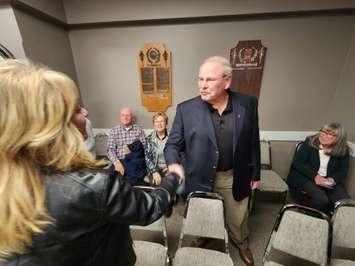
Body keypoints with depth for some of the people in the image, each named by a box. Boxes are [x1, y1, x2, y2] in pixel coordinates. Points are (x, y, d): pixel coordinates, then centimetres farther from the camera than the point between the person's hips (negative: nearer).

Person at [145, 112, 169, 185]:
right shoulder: (149, 139, 6)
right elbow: (147, 157, 2)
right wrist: (154, 172, -11)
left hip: (169, 169, 0)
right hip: (155, 170, 0)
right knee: (157, 182, -25)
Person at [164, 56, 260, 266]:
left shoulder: (248, 104, -8)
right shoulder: (186, 109, -13)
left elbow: (253, 142, 1)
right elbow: (173, 143, -7)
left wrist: (255, 174, 6)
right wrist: (173, 164, -27)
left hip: (235, 177, 2)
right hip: (200, 178, -1)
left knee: (239, 219, 26)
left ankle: (242, 244, 60)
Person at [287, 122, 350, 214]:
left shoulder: (343, 151, 2)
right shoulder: (310, 142, -7)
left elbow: (343, 171, 7)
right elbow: (297, 163, -10)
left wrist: (333, 179, -15)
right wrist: (315, 176, -19)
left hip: (330, 180, 4)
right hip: (307, 178, -4)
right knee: (321, 199, -29)